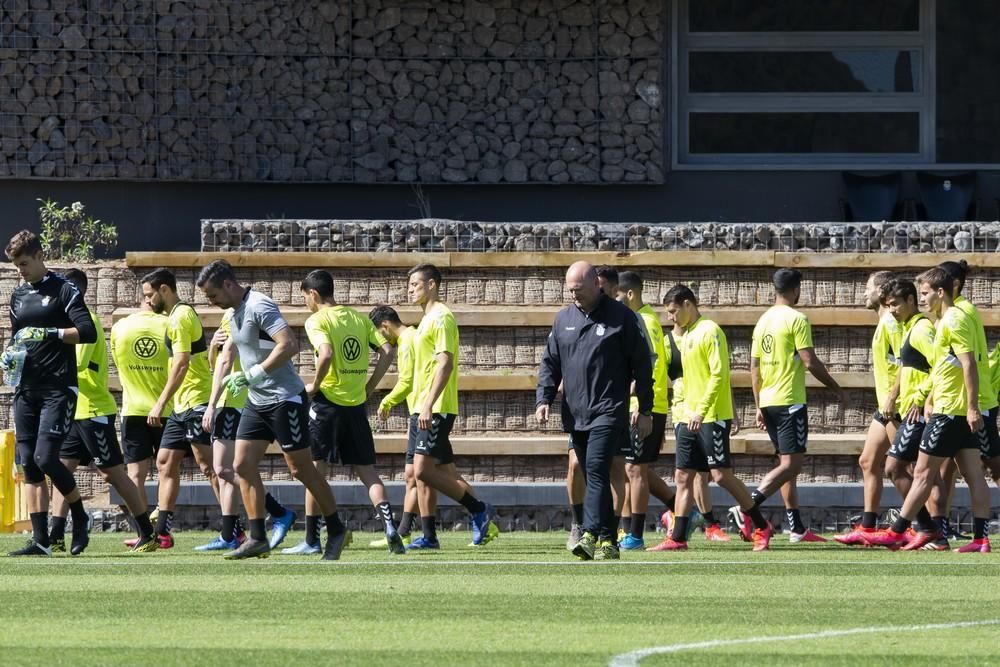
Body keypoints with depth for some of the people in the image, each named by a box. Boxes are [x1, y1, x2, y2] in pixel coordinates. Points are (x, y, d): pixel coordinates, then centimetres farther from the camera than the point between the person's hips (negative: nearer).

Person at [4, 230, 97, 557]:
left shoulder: (63, 290, -4)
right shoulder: (18, 295, 18)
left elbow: (88, 332, -12)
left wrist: (49, 333, -21)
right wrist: (10, 355, 7)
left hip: (58, 388, -7)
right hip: (27, 389, 7)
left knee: (45, 457, -16)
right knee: (28, 464, 1)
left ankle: (80, 517, 7)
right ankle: (40, 540, 1)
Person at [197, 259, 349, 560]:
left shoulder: (259, 307, -17)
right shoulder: (235, 313, 13)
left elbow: (289, 345, -27)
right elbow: (225, 358, 21)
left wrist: (253, 375, -24)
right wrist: (212, 403, 17)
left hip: (285, 399, -9)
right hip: (257, 402, 9)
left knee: (301, 468, -2)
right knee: (243, 465, 1)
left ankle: (336, 531, 11)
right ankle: (257, 539, 3)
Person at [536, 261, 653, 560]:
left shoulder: (621, 317, -2)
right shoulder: (563, 319, 13)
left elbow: (642, 365, 1)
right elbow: (549, 363, 18)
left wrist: (645, 410, 0)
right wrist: (543, 398, 2)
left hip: (608, 412, -6)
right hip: (575, 414, 6)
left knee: (597, 469, -19)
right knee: (593, 476, 7)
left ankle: (591, 535, -27)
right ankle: (608, 541, 11)